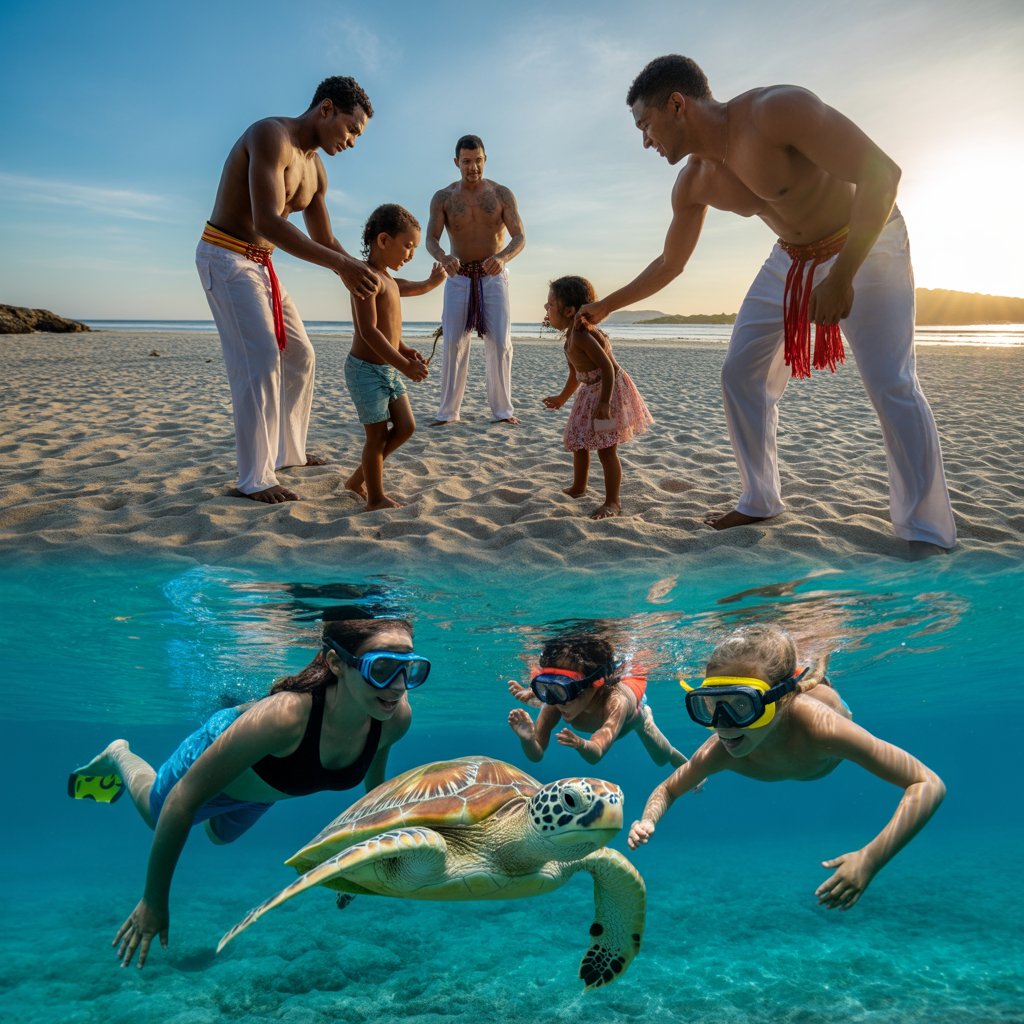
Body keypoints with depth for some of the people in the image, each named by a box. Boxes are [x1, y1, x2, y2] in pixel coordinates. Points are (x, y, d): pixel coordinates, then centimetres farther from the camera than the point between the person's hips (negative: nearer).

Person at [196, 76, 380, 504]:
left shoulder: (315, 170, 9)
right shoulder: (271, 136, -19)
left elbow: (325, 240, 17)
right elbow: (268, 223, -32)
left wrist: (359, 273, 4)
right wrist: (340, 265, -37)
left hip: (259, 263, 10)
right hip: (225, 256, -10)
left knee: (300, 357, 12)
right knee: (261, 361, -18)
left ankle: (288, 451, 24)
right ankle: (255, 479, -14)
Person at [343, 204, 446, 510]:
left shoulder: (388, 279, 14)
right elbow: (369, 331, -26)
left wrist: (404, 350, 8)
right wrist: (404, 365, -28)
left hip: (389, 369, 9)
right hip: (367, 369, -9)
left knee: (406, 427, 9)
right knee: (378, 434, -2)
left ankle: (359, 479, 22)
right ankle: (376, 498, 12)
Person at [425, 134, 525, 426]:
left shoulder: (502, 194, -2)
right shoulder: (442, 198, -1)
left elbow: (520, 237, -9)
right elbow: (431, 239, -10)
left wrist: (502, 257, -32)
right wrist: (443, 257, -34)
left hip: (493, 277, 0)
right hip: (458, 277, 0)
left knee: (500, 344, -6)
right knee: (453, 344, -6)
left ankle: (502, 409, 2)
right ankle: (448, 411, -2)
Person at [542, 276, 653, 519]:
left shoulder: (581, 336, -23)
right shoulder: (571, 338, 8)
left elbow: (607, 367, -27)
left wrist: (604, 403, -32)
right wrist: (562, 398, 34)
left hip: (609, 390, -10)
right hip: (591, 392, 10)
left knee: (606, 449, -7)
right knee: (579, 441, 19)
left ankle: (612, 502, 0)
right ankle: (578, 488, 38)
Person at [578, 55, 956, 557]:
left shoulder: (776, 109, -29)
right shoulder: (693, 184, -6)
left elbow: (881, 172, -31)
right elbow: (669, 264, 11)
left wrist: (842, 276, -35)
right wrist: (604, 307, 14)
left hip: (865, 243, -7)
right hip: (792, 259, 7)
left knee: (891, 383, -16)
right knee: (739, 374, 1)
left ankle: (928, 537, -9)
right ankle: (759, 501, 13)